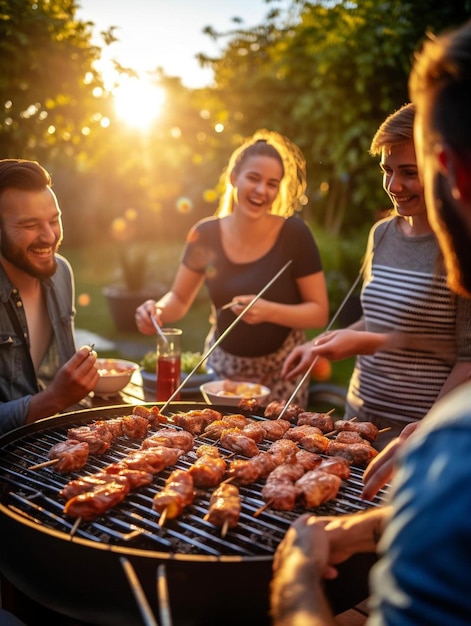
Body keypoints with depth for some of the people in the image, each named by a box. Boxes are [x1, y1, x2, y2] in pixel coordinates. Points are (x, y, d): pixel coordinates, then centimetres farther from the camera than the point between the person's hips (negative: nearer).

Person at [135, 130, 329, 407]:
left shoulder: (294, 234, -13)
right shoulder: (207, 234, -6)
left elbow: (319, 312, -10)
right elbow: (179, 299, 5)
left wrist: (269, 311, -26)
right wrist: (158, 310, -17)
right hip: (223, 369, 2)